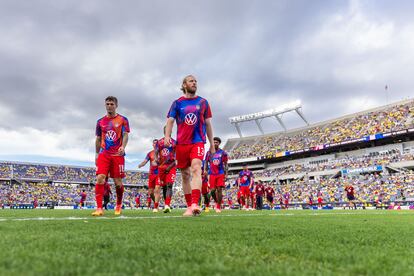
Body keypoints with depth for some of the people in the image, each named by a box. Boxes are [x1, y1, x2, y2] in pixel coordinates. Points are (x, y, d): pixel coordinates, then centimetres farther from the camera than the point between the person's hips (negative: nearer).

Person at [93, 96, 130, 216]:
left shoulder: (123, 120, 6)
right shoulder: (100, 121, 15)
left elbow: (125, 135, -3)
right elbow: (98, 139, 19)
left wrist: (123, 146, -22)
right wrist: (97, 154, 14)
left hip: (118, 154, -2)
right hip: (103, 154, 2)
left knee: (118, 182, 1)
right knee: (100, 178, -14)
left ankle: (118, 206, 22)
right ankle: (99, 208, -13)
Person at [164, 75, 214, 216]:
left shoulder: (203, 102, 11)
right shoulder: (177, 103, 9)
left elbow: (208, 124, 15)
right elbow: (170, 121, 4)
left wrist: (212, 144, 14)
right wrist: (167, 136, -16)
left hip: (198, 142, -1)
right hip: (182, 143, 2)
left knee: (196, 169, -22)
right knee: (185, 175, 6)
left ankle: (195, 204, -31)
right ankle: (189, 206, 16)